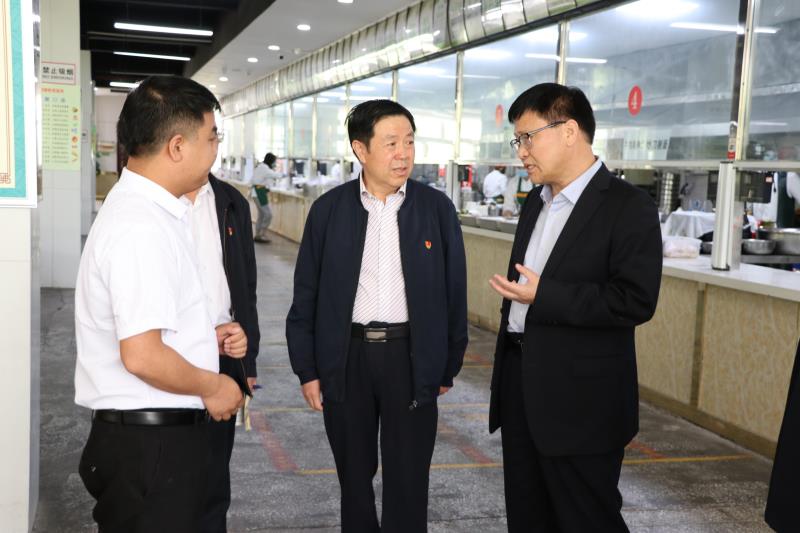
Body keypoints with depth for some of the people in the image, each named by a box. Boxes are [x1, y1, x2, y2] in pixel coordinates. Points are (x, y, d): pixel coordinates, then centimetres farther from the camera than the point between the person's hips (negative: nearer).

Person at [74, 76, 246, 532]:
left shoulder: (142, 209, 10)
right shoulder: (142, 228, -22)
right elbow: (142, 356, -27)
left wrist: (207, 338, 8)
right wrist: (211, 386, -12)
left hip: (162, 432, 10)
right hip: (152, 442, -10)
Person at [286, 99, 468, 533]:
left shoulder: (436, 207, -2)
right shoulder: (329, 209, -1)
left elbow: (453, 291, 2)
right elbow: (306, 294, 2)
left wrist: (449, 366, 3)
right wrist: (306, 368, 0)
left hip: (410, 355, -1)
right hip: (346, 357, 1)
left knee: (408, 481, 5)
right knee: (354, 476, 15)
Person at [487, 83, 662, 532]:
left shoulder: (628, 206, -12)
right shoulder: (537, 201, 13)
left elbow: (636, 301, -20)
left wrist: (544, 296, -21)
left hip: (580, 399, -8)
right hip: (522, 383, 8)